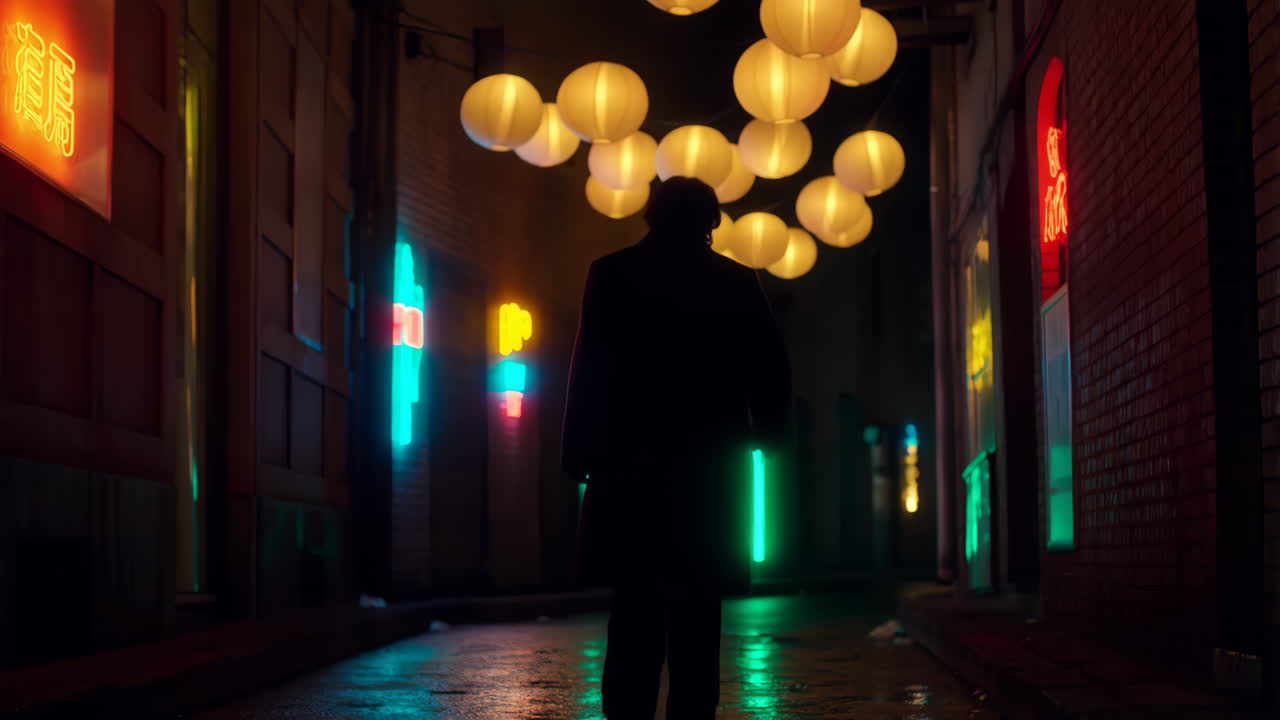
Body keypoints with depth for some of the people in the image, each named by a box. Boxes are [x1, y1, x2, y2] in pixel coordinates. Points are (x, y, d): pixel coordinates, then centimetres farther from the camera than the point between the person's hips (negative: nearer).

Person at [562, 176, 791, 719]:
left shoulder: (612, 274, 1)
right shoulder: (736, 281, 4)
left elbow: (589, 368, -4)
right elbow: (770, 366, 3)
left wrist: (580, 452, -2)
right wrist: (765, 432, 18)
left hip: (631, 460, -1)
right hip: (711, 462, 1)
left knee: (635, 601, 4)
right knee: (697, 604, 5)